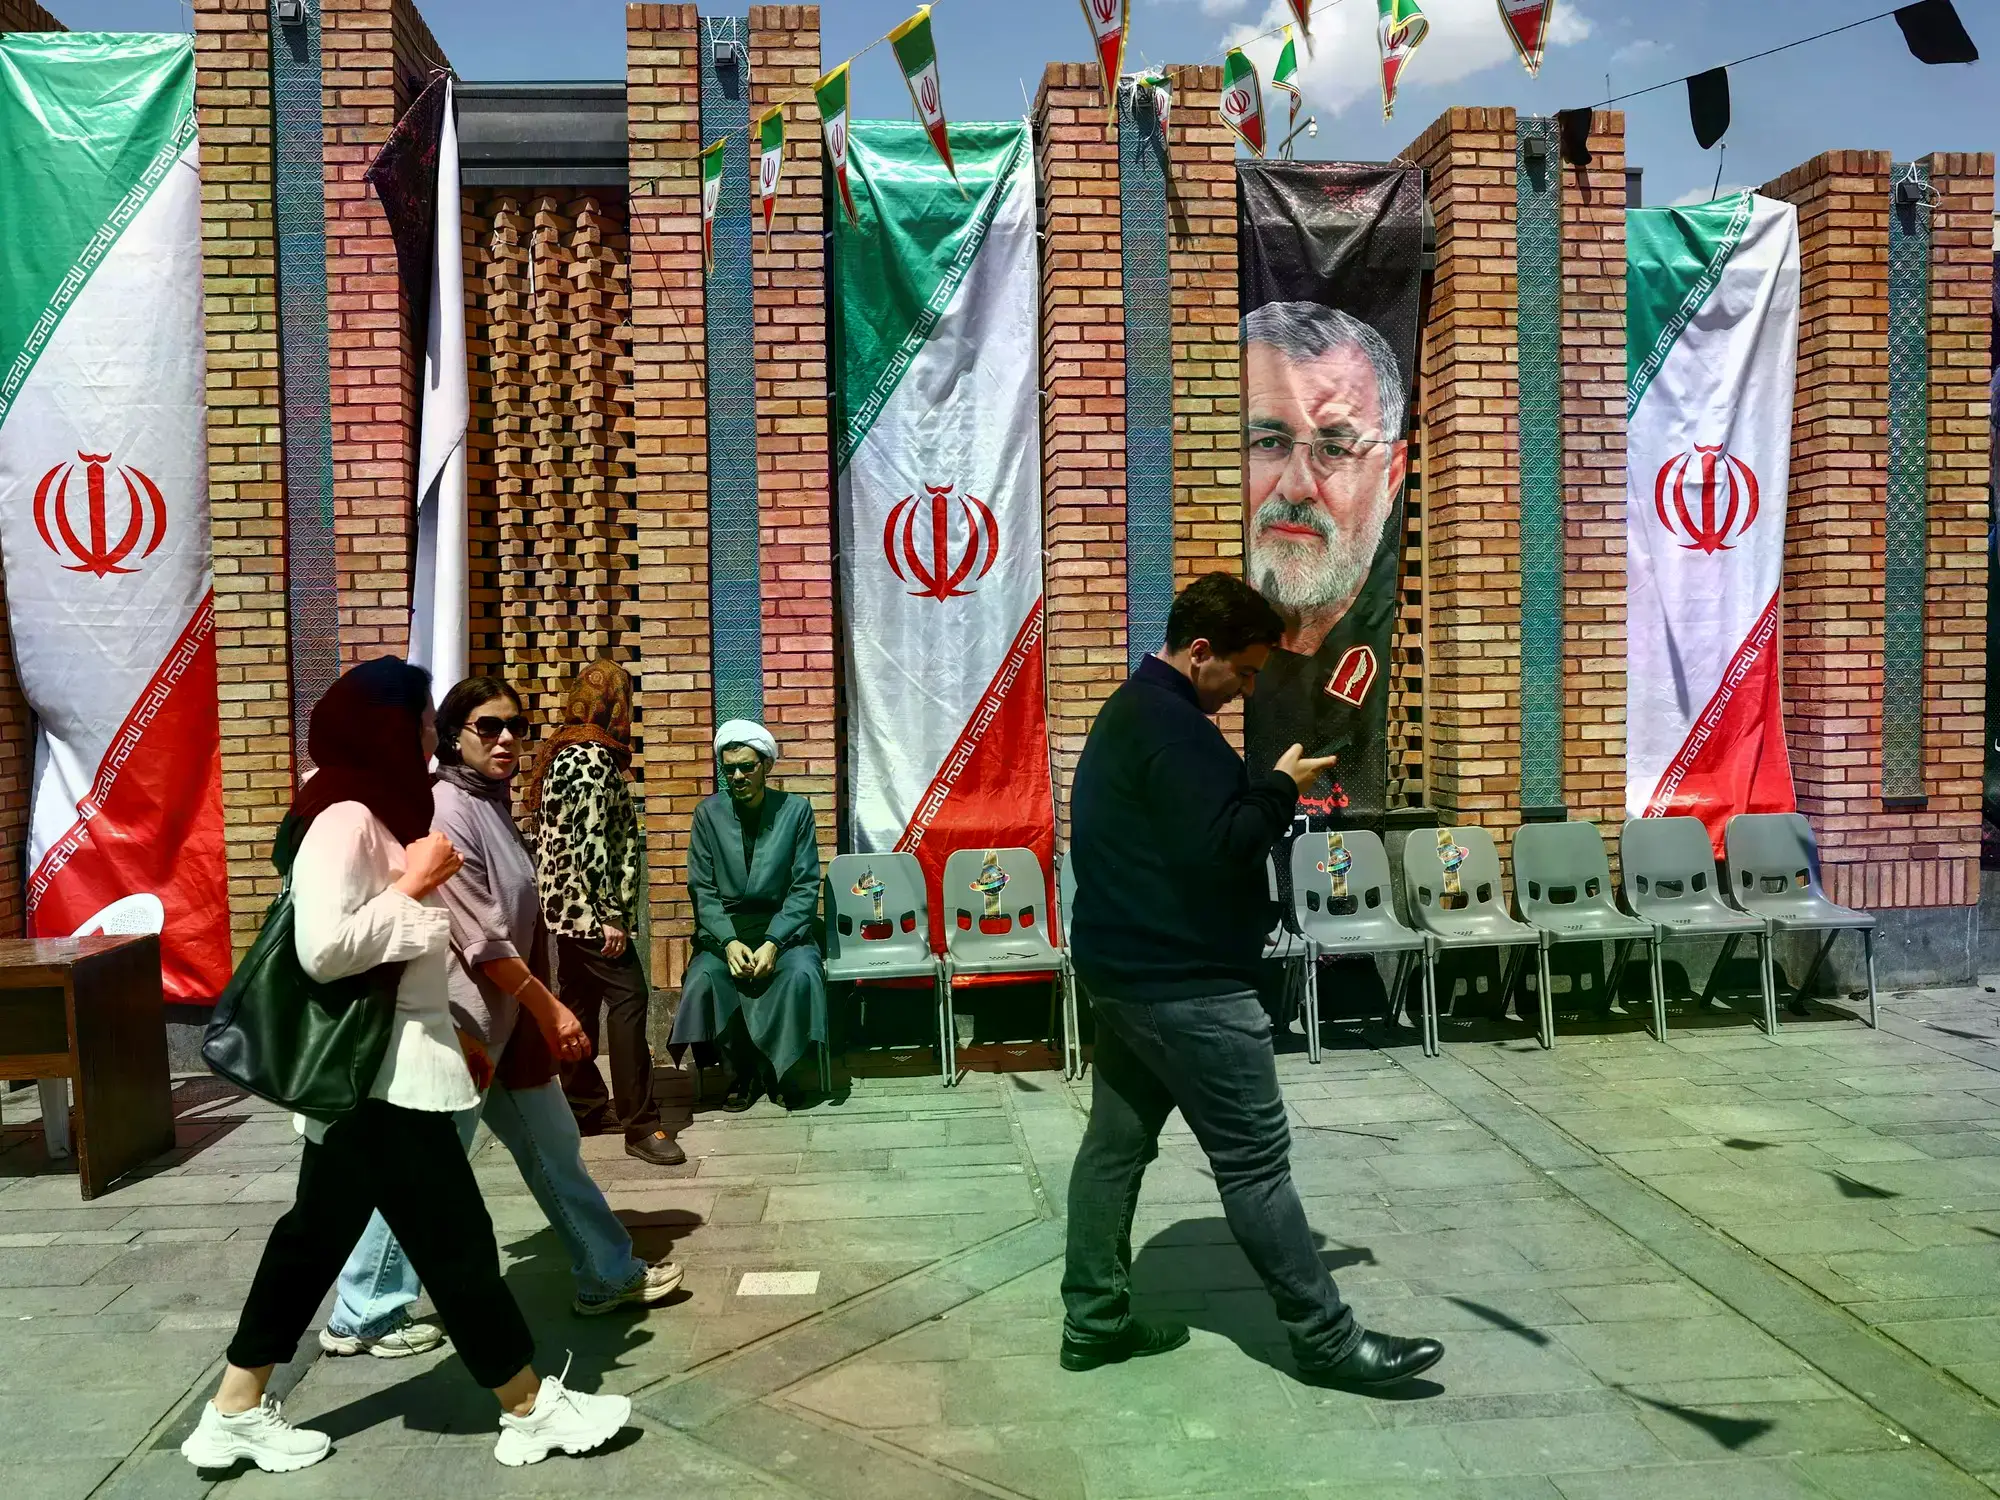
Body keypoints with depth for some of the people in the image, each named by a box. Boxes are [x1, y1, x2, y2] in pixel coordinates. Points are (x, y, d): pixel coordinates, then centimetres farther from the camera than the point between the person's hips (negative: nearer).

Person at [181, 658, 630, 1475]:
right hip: (377, 1078, -10)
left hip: (384, 1070, 10)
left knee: (317, 1232, 17)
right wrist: (412, 885, -20)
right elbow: (322, 950, -30)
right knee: (456, 1241, 1)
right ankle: (532, 1408, 14)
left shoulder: (376, 814, 11)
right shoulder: (343, 817, -20)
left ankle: (236, 1413, 29)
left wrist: (450, 1038, 20)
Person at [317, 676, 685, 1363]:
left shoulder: (493, 803, 10)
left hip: (508, 1020, 9)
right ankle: (361, 1319, 19)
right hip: (463, 1021, -9)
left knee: (554, 1147, 16)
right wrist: (552, 1011, -18)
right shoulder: (446, 810, -18)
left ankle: (608, 1275, 29)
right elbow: (482, 939, -22)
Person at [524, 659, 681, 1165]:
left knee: (581, 999, 15)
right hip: (587, 904, -10)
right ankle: (640, 1126, -10)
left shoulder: (564, 752, 15)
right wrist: (610, 915, -20)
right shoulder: (594, 758, -15)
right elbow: (590, 842, -21)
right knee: (628, 996, -10)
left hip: (565, 903, 10)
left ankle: (584, 1105, 24)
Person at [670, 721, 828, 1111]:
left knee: (801, 974, -30)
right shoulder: (708, 814, 3)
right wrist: (728, 942, -17)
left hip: (781, 925, -1)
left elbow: (805, 888, -4)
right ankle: (743, 1071, -6)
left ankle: (778, 1071, -7)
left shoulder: (795, 810, -1)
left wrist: (773, 943, -18)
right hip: (725, 928, 1)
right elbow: (702, 888, 0)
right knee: (704, 978, -28)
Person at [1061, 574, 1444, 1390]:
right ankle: (1324, 1338, 7)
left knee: (1116, 1142, 13)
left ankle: (1094, 1317, 21)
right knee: (1255, 1159, -3)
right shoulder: (1173, 726, -19)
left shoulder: (1129, 712, 15)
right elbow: (1216, 850, -25)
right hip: (1184, 981, -11)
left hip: (1125, 968, 11)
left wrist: (1258, 789, 7)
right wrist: (1280, 787, -11)